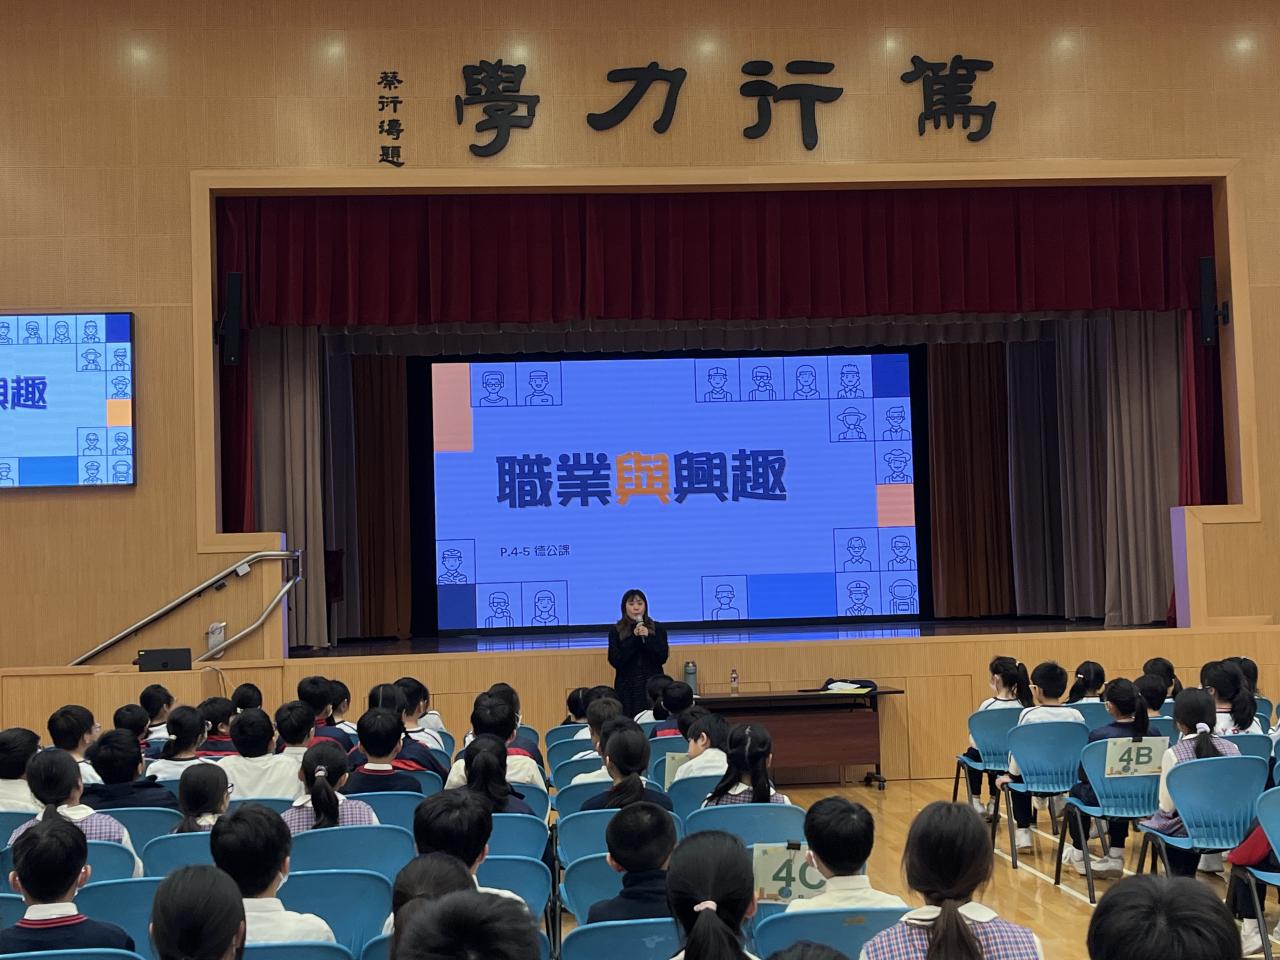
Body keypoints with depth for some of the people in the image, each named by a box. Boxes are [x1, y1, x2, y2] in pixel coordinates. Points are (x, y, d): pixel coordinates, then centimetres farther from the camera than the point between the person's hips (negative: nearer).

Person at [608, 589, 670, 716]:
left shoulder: (658, 629, 7)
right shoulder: (616, 631, 3)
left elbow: (663, 658, -1)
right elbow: (615, 661, -6)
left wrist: (648, 637, -13)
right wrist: (634, 638, -12)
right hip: (627, 688, -1)